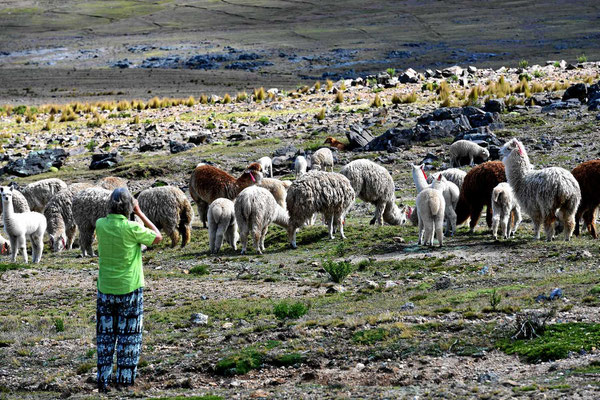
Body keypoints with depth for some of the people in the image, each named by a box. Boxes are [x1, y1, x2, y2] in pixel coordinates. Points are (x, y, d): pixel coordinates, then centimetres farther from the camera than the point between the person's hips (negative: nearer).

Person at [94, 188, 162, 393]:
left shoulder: (101, 225, -7)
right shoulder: (132, 228, -18)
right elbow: (158, 237, -2)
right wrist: (140, 214, 0)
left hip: (105, 290, 3)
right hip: (129, 290, -3)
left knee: (105, 337, 13)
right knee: (129, 337, 8)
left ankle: (103, 380, 13)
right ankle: (125, 381, 10)